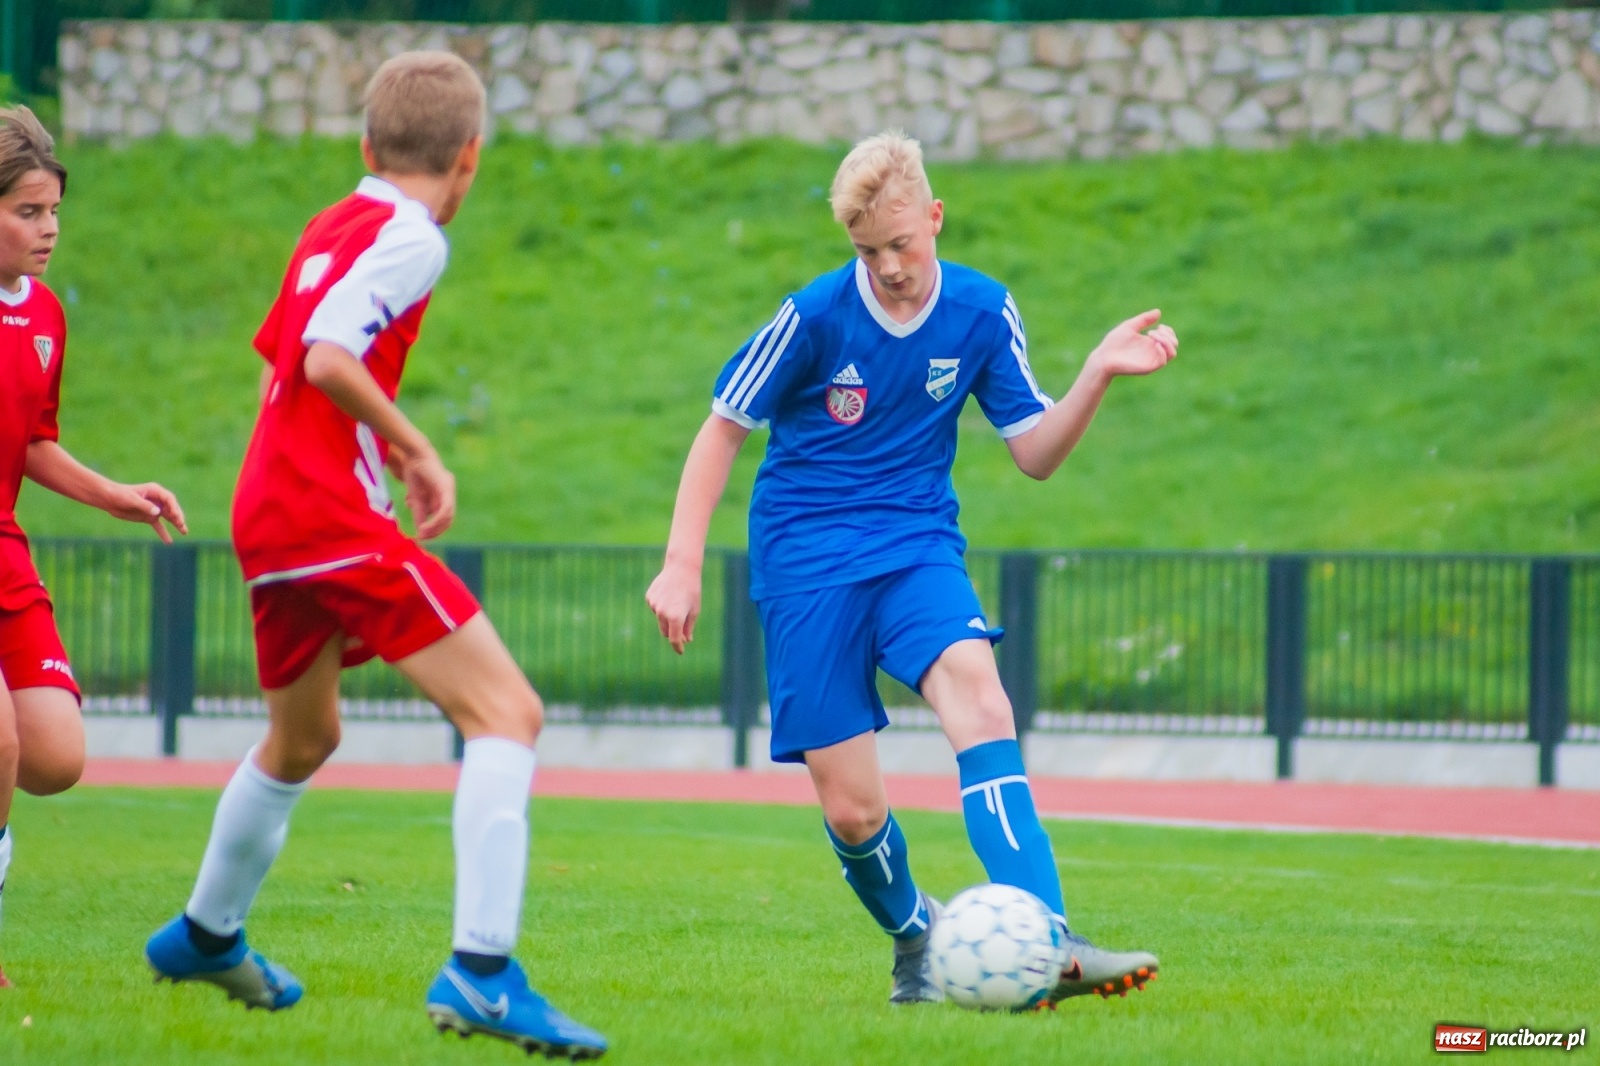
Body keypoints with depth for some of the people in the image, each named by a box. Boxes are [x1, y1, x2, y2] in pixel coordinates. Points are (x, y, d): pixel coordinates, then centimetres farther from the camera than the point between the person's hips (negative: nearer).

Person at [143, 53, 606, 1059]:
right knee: (508, 712, -14)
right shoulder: (409, 237, -9)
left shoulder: (331, 229, 17)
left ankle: (206, 935, 49)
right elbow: (326, 357, -22)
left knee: (304, 738, 31)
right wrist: (418, 453, -13)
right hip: (334, 515, -9)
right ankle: (482, 970, -27)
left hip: (268, 513, 9)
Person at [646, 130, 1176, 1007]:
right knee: (850, 812, -6)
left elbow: (1035, 453, 4)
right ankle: (915, 941, 27)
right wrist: (681, 566, -6)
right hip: (805, 563, -1)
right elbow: (724, 429, 0)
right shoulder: (816, 317, -10)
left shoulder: (982, 313, -2)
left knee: (978, 698, -30)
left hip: (917, 546, 1)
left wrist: (1097, 376, -13)